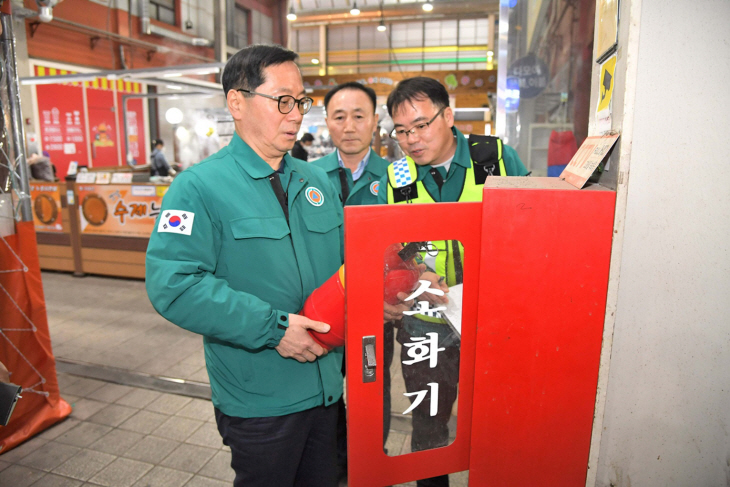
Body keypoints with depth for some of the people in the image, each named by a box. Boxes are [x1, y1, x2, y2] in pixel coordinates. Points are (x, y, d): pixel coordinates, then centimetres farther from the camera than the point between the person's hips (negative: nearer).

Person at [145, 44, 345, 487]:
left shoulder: (316, 181, 7)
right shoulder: (201, 186, -13)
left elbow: (345, 257, 14)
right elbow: (173, 284, -24)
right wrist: (272, 327, -26)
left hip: (327, 383, 6)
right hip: (258, 398, -6)